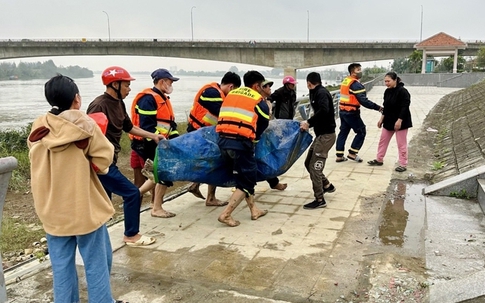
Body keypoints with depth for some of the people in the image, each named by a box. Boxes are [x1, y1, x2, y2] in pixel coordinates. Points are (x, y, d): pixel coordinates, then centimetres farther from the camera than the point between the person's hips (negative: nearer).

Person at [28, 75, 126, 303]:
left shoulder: (38, 129, 1)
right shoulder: (84, 125, -13)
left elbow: (40, 164, 13)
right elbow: (103, 159, -10)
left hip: (52, 210, 5)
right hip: (84, 208, -4)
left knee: (61, 265, 13)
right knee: (96, 263, 9)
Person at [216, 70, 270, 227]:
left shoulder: (230, 94, 21)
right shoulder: (260, 102, 6)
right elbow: (262, 126, 5)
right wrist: (253, 139, 20)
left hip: (222, 140, 6)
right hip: (240, 143, -6)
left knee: (243, 175, 20)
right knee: (247, 179, 7)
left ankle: (254, 210, 27)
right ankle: (226, 214, 0)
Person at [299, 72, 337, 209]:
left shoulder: (321, 93, -14)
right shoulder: (318, 93, 16)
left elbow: (324, 110, -32)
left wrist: (309, 122, -25)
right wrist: (308, 123, 4)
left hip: (326, 135, -10)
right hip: (321, 134, 10)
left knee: (315, 167, -7)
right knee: (309, 163, 16)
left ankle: (320, 200, 1)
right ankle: (327, 185, 31)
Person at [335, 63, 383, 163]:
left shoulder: (345, 81, 12)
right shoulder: (356, 84, -17)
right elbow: (363, 101, -24)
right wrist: (378, 108, -22)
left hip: (343, 111, 9)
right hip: (351, 113, -9)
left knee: (343, 132, 13)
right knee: (361, 132, 4)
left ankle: (339, 155, 15)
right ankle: (352, 153, 4)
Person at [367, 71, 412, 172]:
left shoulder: (402, 91, -18)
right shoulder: (387, 91, 6)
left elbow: (404, 108, -21)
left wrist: (399, 120, -24)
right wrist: (382, 118, 13)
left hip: (400, 122, -8)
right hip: (389, 120, 8)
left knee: (401, 144, 0)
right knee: (383, 140, 13)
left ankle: (403, 164, 9)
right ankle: (379, 159, 26)